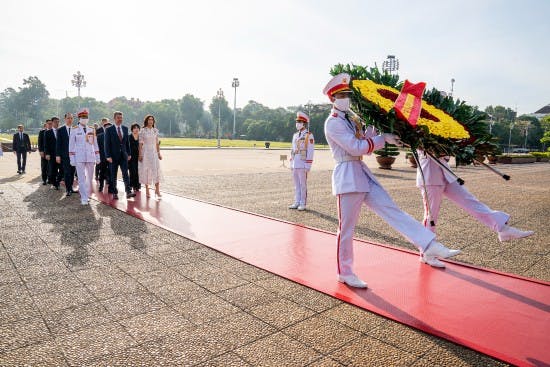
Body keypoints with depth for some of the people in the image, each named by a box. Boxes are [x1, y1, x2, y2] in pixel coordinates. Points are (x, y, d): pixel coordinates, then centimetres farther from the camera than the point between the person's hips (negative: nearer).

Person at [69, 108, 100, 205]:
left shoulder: (92, 130, 8)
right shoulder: (74, 130, 0)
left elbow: (95, 144, 11)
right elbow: (71, 145, 0)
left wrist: (97, 157, 7)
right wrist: (72, 159, -4)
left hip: (91, 157, 3)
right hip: (79, 158, -3)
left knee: (90, 178, 9)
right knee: (81, 178, -4)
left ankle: (87, 195, 23)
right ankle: (84, 198, -1)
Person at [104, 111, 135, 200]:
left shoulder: (125, 128, 9)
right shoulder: (109, 130, -4)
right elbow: (107, 144, -7)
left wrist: (129, 153, 10)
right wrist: (108, 156, -13)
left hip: (123, 155, 3)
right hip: (114, 155, -3)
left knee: (125, 173, -5)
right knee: (113, 175, 6)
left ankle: (128, 192, -8)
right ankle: (114, 193, 14)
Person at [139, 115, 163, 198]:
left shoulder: (155, 130, 7)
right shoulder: (143, 131, -2)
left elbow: (157, 143, 10)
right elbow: (140, 143, -3)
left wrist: (159, 153, 8)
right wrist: (140, 155, -7)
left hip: (154, 152, 3)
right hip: (145, 152, -3)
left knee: (156, 169, -6)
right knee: (146, 170, 2)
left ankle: (157, 190, -2)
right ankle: (147, 190, 12)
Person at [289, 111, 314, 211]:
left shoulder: (309, 135, -5)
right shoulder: (295, 135, 16)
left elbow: (310, 150, -10)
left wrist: (308, 165, -15)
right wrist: (291, 163, 15)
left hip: (303, 164, -7)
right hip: (295, 164, 7)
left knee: (303, 184, -2)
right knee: (296, 184, 10)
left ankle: (303, 204, 4)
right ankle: (297, 202, 16)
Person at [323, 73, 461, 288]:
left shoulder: (349, 119, 17)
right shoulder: (333, 123, -10)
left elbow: (363, 143, 15)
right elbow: (356, 148, -17)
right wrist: (383, 138, -12)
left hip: (363, 174, 9)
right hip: (347, 176, -8)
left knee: (392, 210, 2)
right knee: (347, 228, 1)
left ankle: (430, 248, 1)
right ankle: (344, 273, 15)